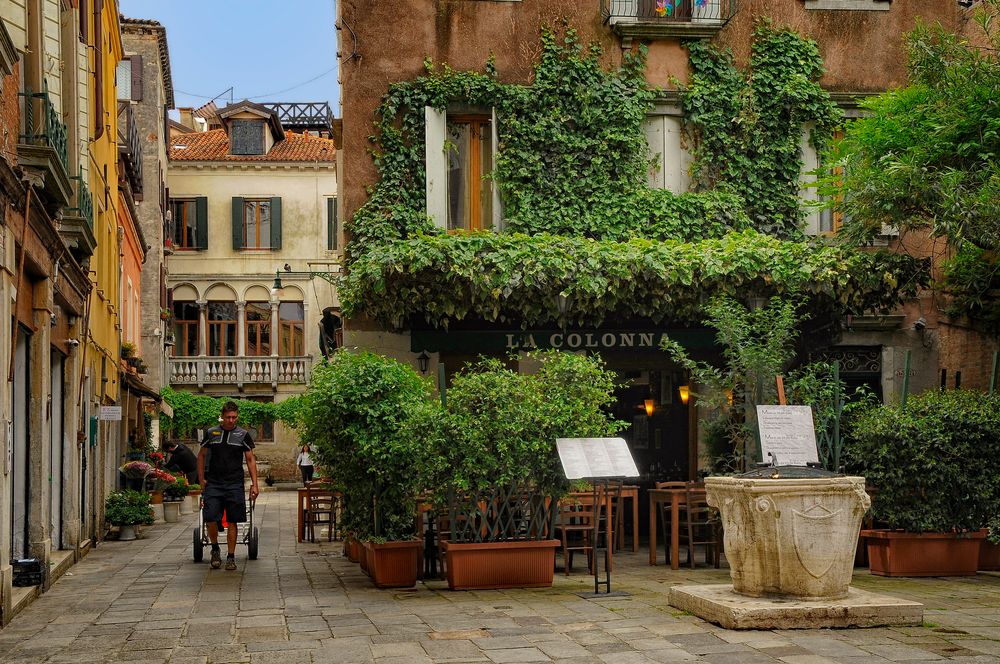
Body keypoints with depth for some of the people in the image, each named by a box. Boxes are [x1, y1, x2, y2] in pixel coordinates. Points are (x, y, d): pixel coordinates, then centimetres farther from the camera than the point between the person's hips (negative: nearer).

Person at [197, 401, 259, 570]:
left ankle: (231, 557, 10)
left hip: (234, 485, 0)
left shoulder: (243, 435, 5)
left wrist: (254, 484, 0)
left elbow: (251, 459, 7)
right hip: (213, 484, 0)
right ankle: (215, 549, 15)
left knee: (232, 522, 1)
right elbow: (201, 455, 16)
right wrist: (201, 479, 8)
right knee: (210, 519, -10)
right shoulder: (211, 433, 7)